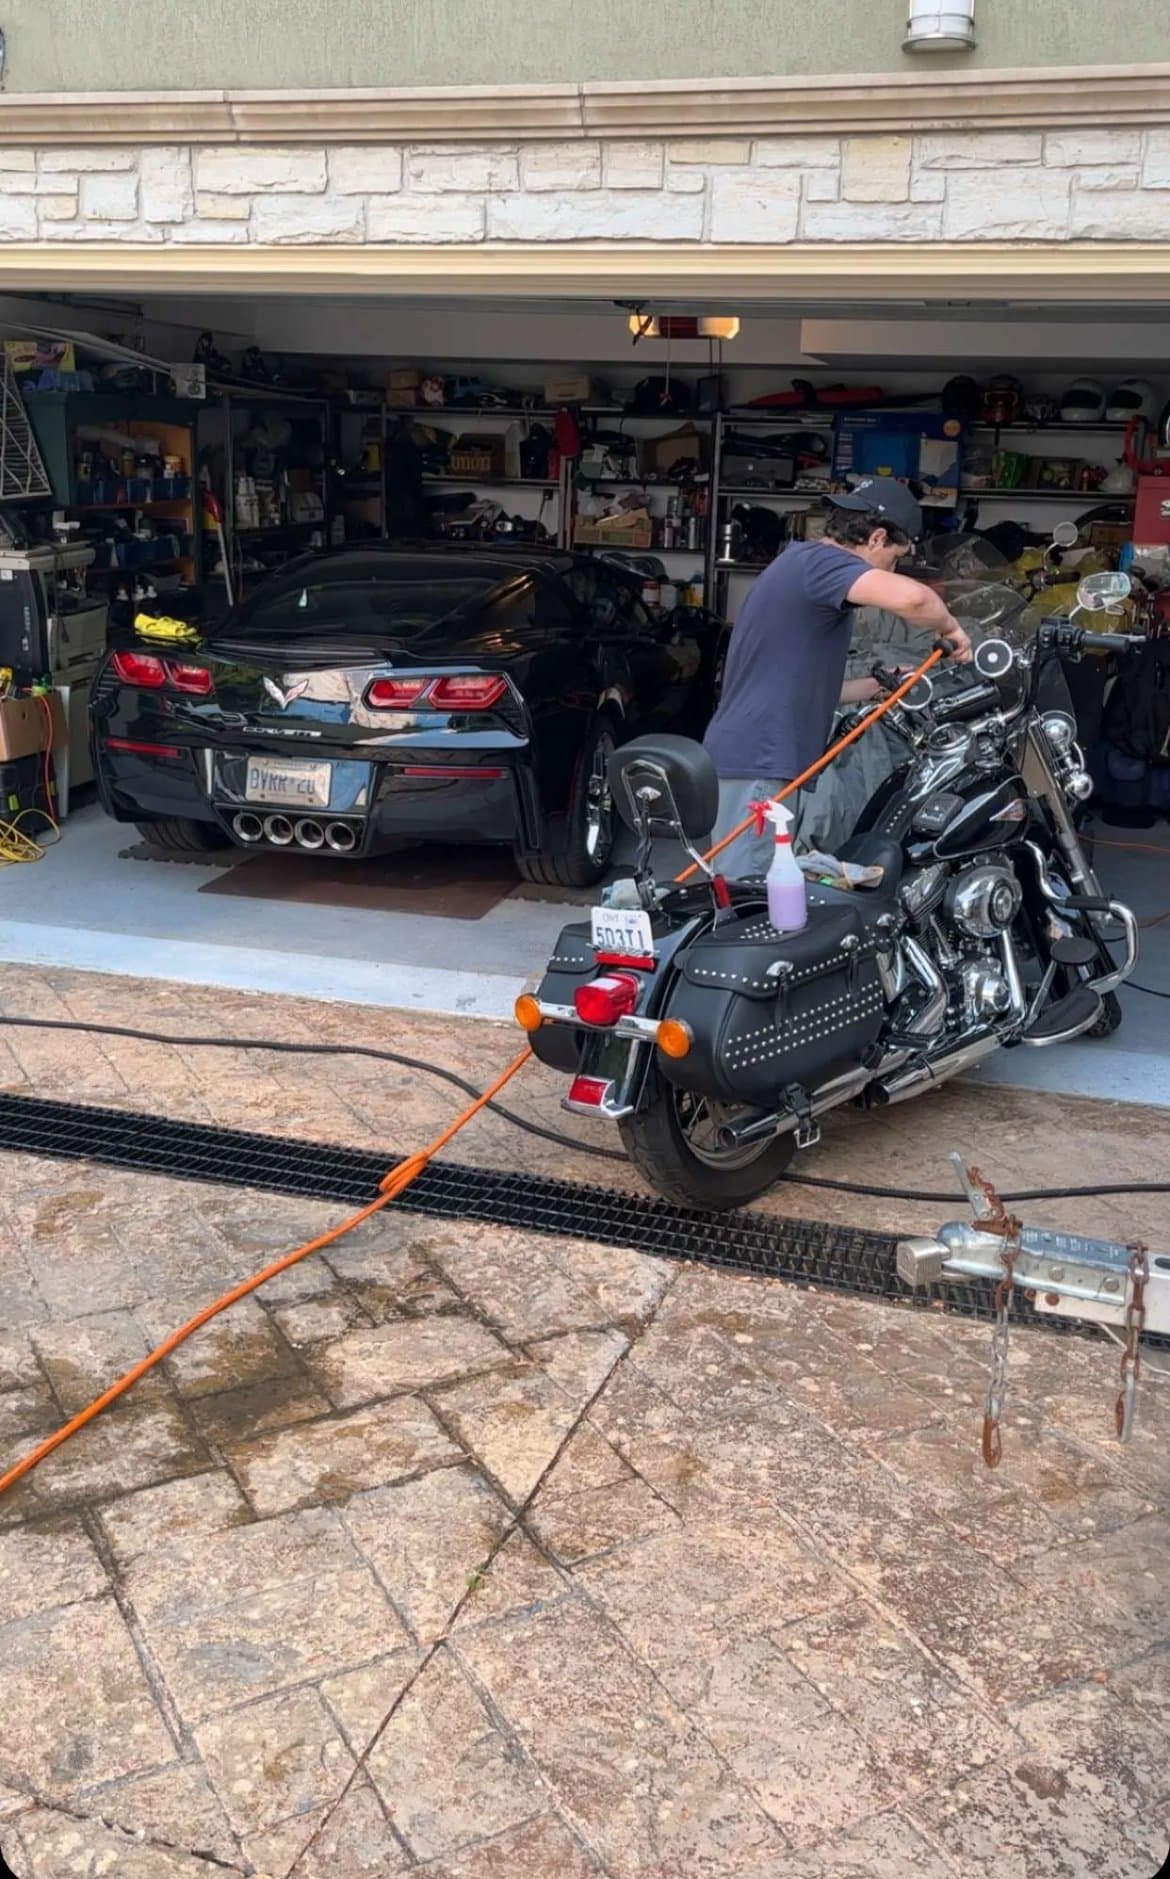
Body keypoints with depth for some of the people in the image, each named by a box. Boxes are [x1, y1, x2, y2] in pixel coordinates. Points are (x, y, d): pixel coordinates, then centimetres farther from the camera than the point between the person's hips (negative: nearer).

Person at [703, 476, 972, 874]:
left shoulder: (800, 563, 22)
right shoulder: (819, 561, -10)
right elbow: (910, 598, -30)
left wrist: (877, 686, 25)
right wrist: (948, 627, -10)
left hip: (752, 758, 10)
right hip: (757, 763, -10)